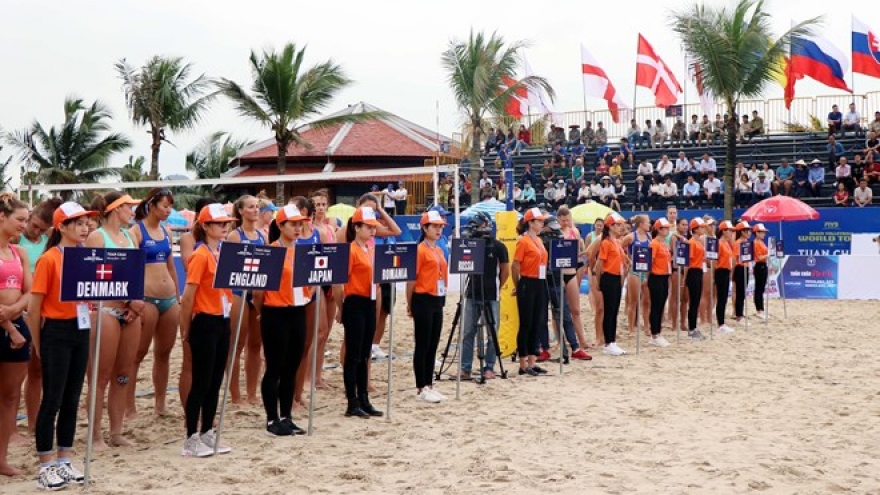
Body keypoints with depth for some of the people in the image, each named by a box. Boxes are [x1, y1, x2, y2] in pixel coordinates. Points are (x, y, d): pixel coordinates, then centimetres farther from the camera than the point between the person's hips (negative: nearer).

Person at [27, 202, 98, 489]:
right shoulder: (49, 260, -11)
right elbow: (34, 307, -9)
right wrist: (38, 345, -4)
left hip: (81, 331, 6)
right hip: (57, 333, -6)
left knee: (72, 400, 11)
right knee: (52, 401, 0)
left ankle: (64, 461, 21)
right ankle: (46, 467, 9)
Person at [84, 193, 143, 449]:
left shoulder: (129, 236, 15)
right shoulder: (97, 237, -6)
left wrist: (137, 303, -3)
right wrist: (130, 300, -16)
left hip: (131, 311, 7)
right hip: (107, 311, -7)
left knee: (124, 374, 10)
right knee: (102, 376, -2)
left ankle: (116, 432, 18)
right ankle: (96, 435, 5)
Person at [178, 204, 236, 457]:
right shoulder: (200, 256, -13)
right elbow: (187, 297, -14)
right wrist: (186, 329, -8)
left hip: (222, 322, 8)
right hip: (205, 323, -8)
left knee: (215, 382, 12)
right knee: (201, 382, -2)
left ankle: (208, 434, 21)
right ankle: (191, 440, 6)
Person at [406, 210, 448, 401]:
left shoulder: (439, 251, 14)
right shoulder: (420, 250, -11)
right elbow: (411, 279, -11)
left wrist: (442, 298, 13)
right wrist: (410, 305, -8)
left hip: (437, 301, 8)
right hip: (423, 301, -8)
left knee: (433, 346, 11)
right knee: (422, 346, -1)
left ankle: (429, 385, 18)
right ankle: (421, 389, 5)